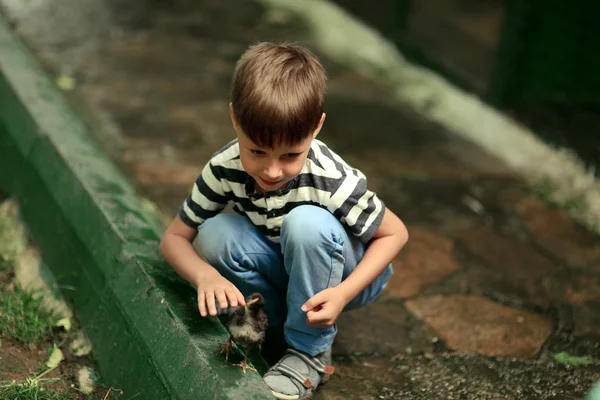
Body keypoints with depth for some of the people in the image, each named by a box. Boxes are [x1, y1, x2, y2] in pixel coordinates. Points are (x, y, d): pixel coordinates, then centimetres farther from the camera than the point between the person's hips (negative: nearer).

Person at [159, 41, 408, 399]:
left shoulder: (331, 180, -31)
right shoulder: (225, 169, -22)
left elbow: (396, 233, -18)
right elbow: (174, 238, -13)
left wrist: (345, 292, -32)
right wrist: (206, 276, -36)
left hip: (341, 275, -3)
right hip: (284, 275, 3)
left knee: (307, 222, -34)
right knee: (214, 234, -24)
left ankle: (311, 352, -16)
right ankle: (287, 320, -8)